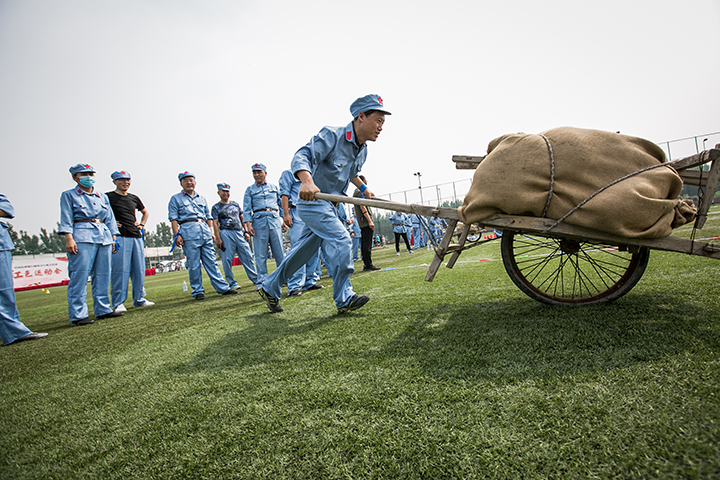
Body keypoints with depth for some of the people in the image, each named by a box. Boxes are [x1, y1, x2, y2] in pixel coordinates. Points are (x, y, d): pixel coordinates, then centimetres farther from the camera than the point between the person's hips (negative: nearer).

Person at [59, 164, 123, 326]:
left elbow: (109, 219, 20)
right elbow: (66, 219, 0)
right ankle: (77, 315, -7)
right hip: (82, 237, -5)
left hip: (103, 237, 5)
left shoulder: (103, 197, 22)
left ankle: (103, 309, 12)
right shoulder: (69, 195, 9)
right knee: (79, 277, -9)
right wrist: (69, 238, -12)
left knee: (103, 276, 5)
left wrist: (113, 238, 12)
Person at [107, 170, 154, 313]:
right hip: (119, 238, -6)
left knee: (139, 270, 6)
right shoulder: (108, 197, 1)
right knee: (120, 270, -9)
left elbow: (145, 212, 33)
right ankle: (118, 303, -3)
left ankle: (139, 299, 16)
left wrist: (142, 225, 18)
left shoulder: (134, 198, 18)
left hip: (136, 237, 6)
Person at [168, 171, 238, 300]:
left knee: (211, 261, 2)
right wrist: (177, 235, -8)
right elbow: (173, 218, 3)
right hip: (189, 232, -3)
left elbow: (208, 217, 22)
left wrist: (211, 232, 11)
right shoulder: (176, 199, 13)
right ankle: (197, 291, 6)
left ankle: (223, 288, 1)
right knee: (194, 264, -3)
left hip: (205, 230, 3)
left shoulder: (202, 198, 24)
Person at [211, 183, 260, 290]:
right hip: (226, 234, -3)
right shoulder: (216, 207, 8)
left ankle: (256, 281, -2)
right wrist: (218, 239, -9)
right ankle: (232, 283, 5)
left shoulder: (235, 204, 19)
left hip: (239, 233, 3)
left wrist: (246, 231, 10)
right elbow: (215, 224, 1)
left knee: (247, 257, -3)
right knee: (227, 259, -5)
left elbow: (242, 218, 20)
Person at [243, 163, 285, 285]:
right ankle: (262, 281, 3)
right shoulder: (250, 190, 15)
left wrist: (284, 220, 8)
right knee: (260, 253, -2)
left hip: (275, 220, 1)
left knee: (279, 251, -1)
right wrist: (248, 224, -4)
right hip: (259, 220, -1)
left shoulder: (274, 187, 18)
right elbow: (247, 209, 8)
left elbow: (281, 204, 17)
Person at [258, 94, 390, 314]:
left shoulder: (362, 150, 9)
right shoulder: (331, 135, -18)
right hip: (312, 200, -9)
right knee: (340, 239, -20)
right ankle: (344, 299, -9)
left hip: (329, 205, 9)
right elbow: (302, 156, -29)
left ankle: (270, 288, 28)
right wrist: (307, 181, -47)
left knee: (304, 250, 13)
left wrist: (364, 188, 20)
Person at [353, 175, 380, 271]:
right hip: (365, 222, -10)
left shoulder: (356, 192, 22)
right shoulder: (360, 192, -9)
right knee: (367, 244, -10)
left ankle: (366, 265, 13)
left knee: (364, 244, 10)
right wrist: (370, 221, -20)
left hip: (362, 223, 10)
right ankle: (368, 265, -9)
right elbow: (362, 207, -17)